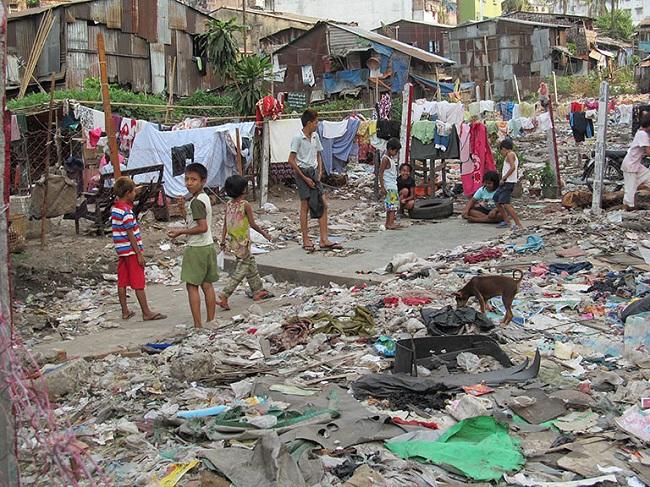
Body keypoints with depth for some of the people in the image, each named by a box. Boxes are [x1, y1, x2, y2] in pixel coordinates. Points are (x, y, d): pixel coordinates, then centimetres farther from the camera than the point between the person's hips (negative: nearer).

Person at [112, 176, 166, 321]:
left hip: (121, 251, 9)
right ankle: (147, 313, 3)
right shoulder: (126, 211, -19)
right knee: (138, 283, -3)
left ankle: (125, 312, 16)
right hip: (131, 251, -9)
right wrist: (139, 254, -17)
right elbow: (130, 235, -19)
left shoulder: (114, 208, 8)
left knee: (122, 282, 10)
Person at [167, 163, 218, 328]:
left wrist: (181, 232, -16)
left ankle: (197, 325, -2)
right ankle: (211, 322, 17)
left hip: (196, 248, -9)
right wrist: (183, 210, 9)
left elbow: (202, 227, -24)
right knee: (207, 285, 12)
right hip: (208, 246, 9)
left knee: (192, 285, -3)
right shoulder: (205, 198, 12)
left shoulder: (196, 201, -17)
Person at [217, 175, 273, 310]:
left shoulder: (228, 204, 1)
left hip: (233, 241, 7)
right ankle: (224, 296, -7)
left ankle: (257, 291, 32)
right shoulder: (246, 205, -16)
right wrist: (264, 233, 2)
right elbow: (252, 224, -12)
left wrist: (223, 241, 10)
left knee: (251, 263, 21)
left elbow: (225, 224, 4)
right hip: (243, 242, -7)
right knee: (242, 269, 1)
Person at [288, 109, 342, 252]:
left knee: (323, 204, 1)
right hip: (302, 172, -7)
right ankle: (306, 240, 7)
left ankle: (324, 240, 4)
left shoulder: (315, 136, 9)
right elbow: (291, 160, -14)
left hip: (314, 172, 7)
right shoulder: (298, 138, -12)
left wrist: (320, 172, 5)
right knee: (305, 206, -2)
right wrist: (305, 178, -14)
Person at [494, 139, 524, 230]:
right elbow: (516, 171, 21)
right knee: (496, 199, 18)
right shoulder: (514, 156, 22)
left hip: (508, 182, -11)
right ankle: (506, 221, 20)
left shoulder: (510, 154, -8)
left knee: (505, 204, -17)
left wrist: (503, 178, -19)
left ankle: (518, 224, -20)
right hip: (507, 182, 11)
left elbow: (512, 167, -22)